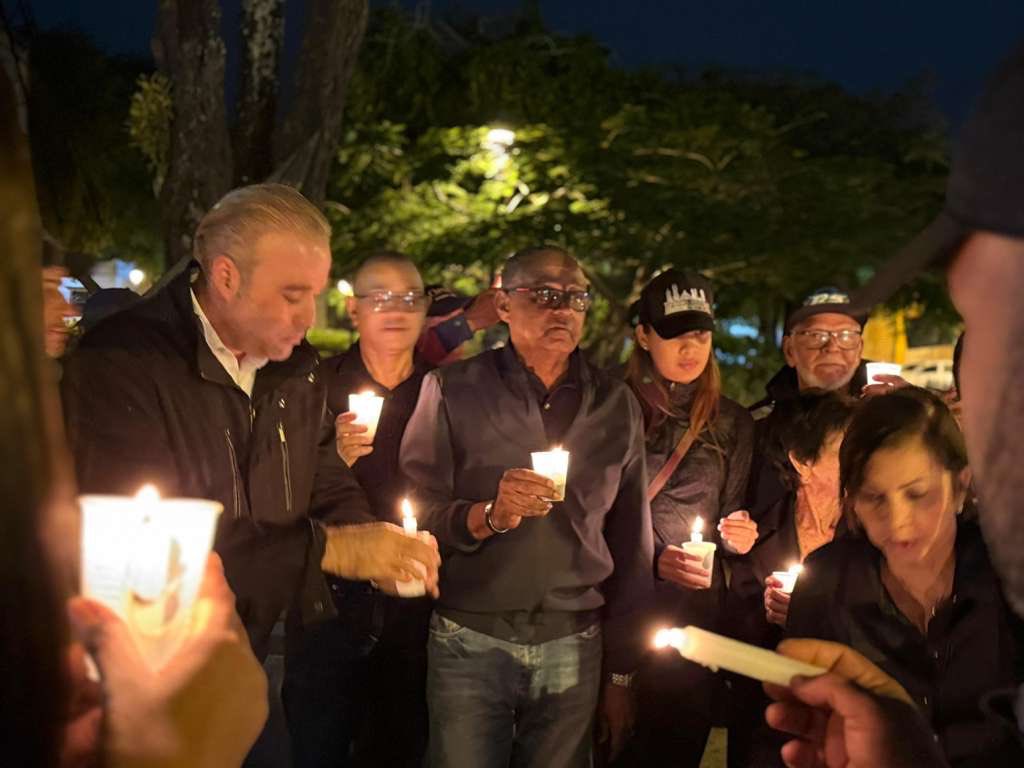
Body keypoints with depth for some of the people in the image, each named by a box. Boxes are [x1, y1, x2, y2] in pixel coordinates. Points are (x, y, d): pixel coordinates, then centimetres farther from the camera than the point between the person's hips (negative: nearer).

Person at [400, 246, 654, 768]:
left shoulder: (617, 406, 6)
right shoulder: (453, 390, -1)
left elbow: (631, 546, 9)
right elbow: (415, 517, -6)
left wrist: (621, 670, 10)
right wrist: (488, 515, -24)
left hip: (573, 649, 2)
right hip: (470, 642, -2)